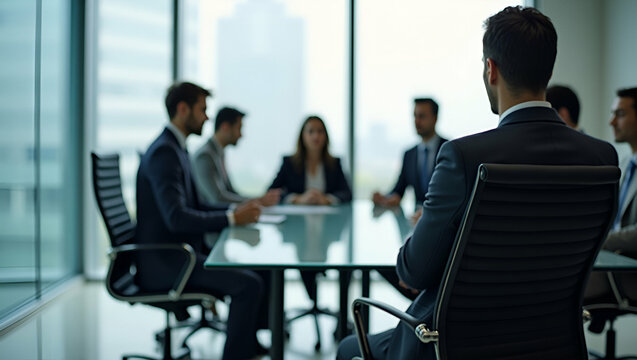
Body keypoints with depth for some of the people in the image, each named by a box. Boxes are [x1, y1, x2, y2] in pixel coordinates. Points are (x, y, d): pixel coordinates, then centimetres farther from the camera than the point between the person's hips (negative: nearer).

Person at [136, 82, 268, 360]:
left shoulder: (176, 149, 14)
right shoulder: (163, 152, -18)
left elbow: (195, 206, 19)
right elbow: (176, 218, -28)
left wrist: (236, 211, 4)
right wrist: (232, 218, -21)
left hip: (179, 253, 10)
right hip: (164, 263, -10)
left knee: (256, 271, 12)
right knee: (249, 284, -18)